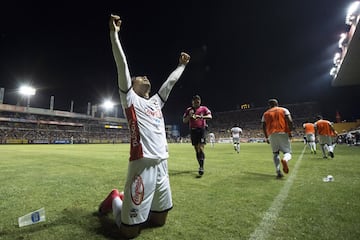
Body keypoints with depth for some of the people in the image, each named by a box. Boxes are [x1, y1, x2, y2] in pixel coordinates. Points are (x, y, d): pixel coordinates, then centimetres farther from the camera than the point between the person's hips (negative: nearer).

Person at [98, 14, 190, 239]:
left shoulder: (156, 101, 19)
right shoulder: (130, 99, 4)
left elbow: (171, 81, 29)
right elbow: (122, 67, -6)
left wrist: (181, 65, 38)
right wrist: (114, 33, -10)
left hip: (162, 164, 7)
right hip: (143, 163, -7)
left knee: (159, 220, 18)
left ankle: (126, 199, 38)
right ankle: (115, 200, 30)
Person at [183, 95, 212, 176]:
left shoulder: (204, 108, 4)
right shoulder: (188, 110, 10)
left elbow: (210, 116, -12)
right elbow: (184, 121, 6)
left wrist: (202, 117, -29)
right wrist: (189, 115, -13)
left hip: (201, 130, -3)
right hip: (193, 131, 3)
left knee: (201, 149, -13)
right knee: (197, 150, 8)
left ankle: (202, 167, -11)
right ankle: (200, 166, 21)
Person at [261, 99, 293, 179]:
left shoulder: (265, 113, 15)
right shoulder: (284, 110, 12)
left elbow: (264, 127, 10)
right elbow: (290, 121, -4)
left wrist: (266, 137, 18)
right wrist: (290, 132, 4)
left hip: (272, 135, 1)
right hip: (283, 133, -1)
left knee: (275, 153, 13)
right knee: (287, 152, 7)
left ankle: (278, 172, 1)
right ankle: (285, 159, -29)